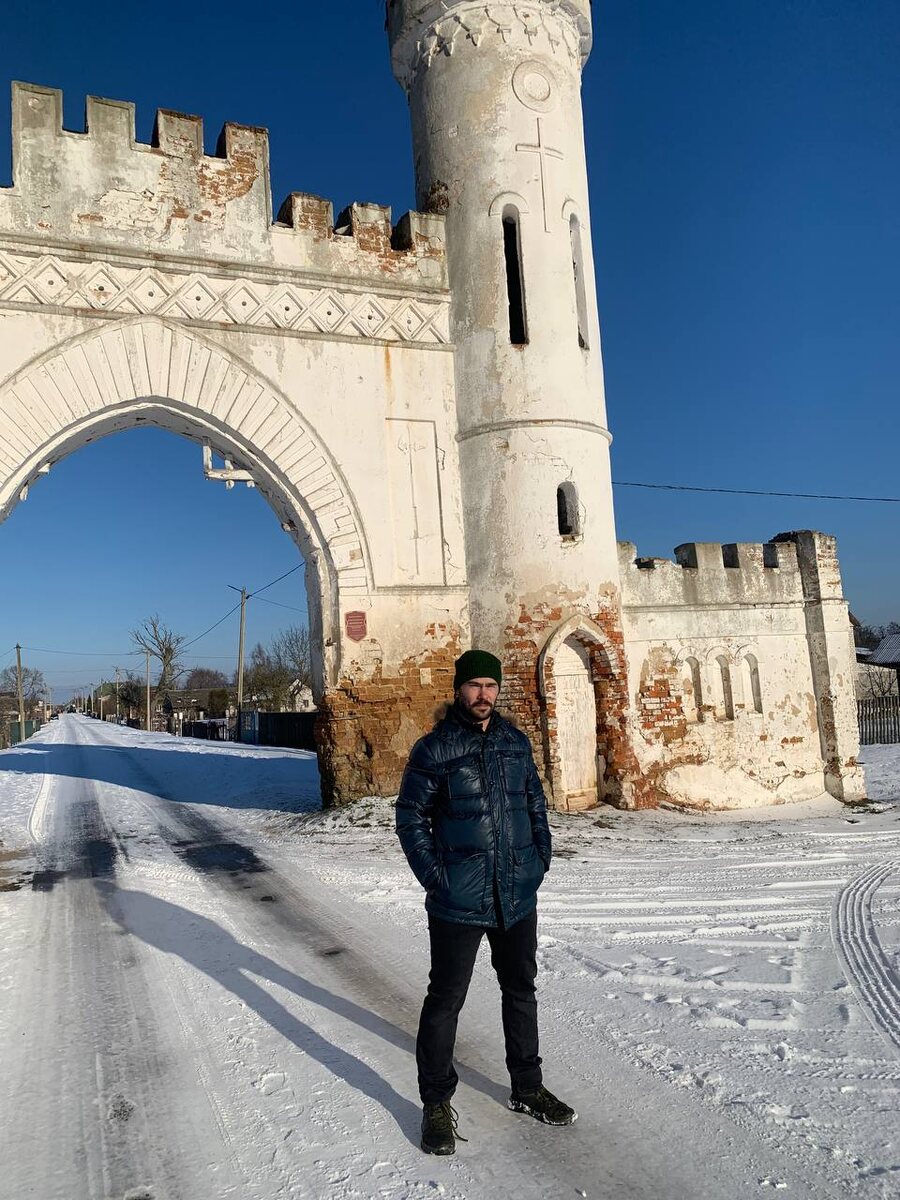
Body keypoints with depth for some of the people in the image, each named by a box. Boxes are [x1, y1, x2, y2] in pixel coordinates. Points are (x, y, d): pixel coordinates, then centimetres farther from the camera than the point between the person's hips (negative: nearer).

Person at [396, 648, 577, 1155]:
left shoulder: (516, 742, 5)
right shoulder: (434, 749, -9)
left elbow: (535, 801, 13)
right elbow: (411, 817, -7)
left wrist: (541, 857, 3)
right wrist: (435, 878, -13)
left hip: (518, 897, 5)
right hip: (458, 903, -5)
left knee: (521, 991, 19)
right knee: (446, 999, 6)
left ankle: (527, 1088, 38)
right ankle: (437, 1102, 25)